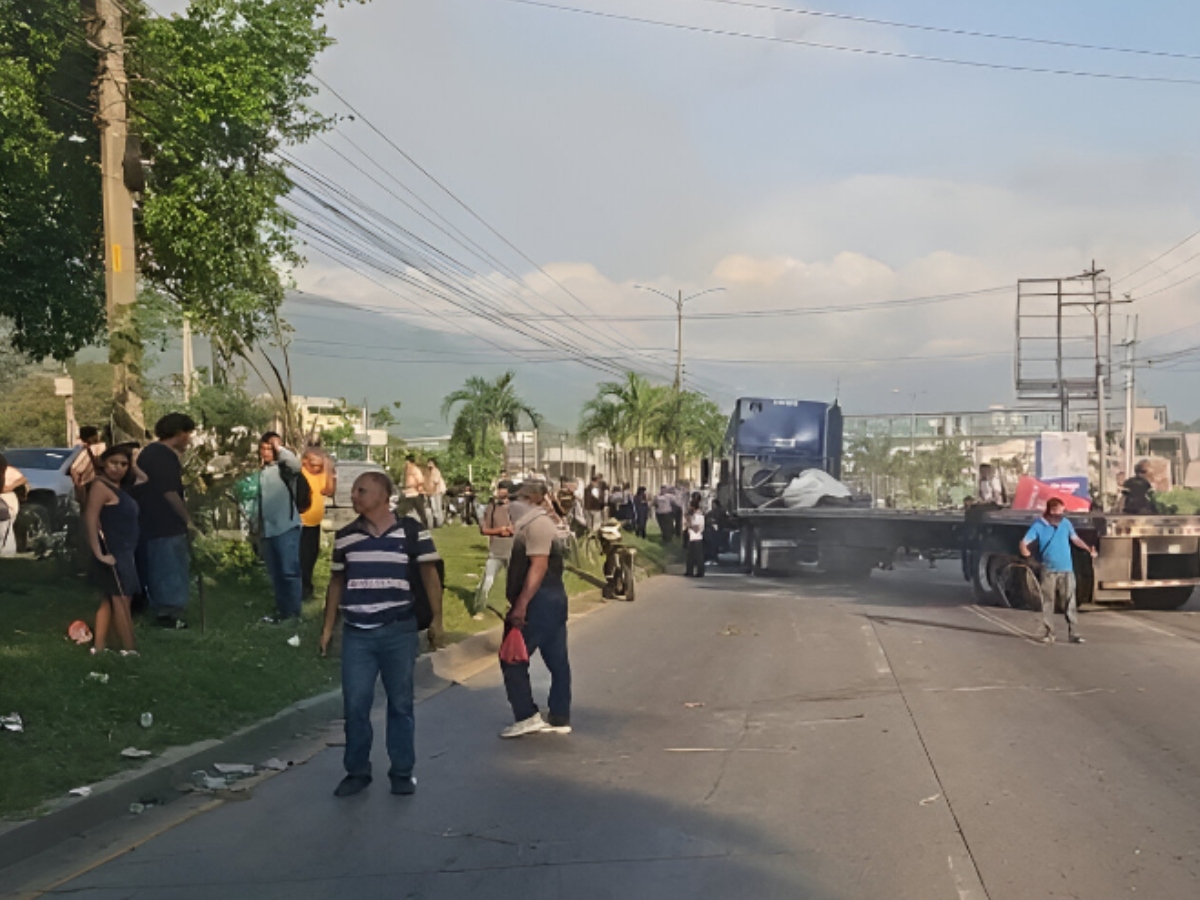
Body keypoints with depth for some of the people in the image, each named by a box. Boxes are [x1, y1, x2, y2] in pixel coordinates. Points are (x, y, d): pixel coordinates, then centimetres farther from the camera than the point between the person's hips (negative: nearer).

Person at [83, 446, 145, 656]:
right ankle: (129, 651, -11)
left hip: (123, 552, 10)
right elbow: (90, 519, -23)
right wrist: (98, 553, -27)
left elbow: (143, 479, 29)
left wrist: (132, 465, 11)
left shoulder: (118, 486, 13)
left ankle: (99, 647, 15)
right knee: (122, 599, -10)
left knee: (109, 599, 12)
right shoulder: (101, 485, -15)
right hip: (113, 553, -10)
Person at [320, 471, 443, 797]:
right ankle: (357, 771, 16)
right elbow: (336, 582, 14)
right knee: (355, 705, 4)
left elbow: (430, 576, 0)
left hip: (399, 631, -3)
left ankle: (402, 772, 17)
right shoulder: (345, 537, 7)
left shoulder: (412, 533, -4)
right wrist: (328, 626, 12)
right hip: (356, 634, 3)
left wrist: (436, 619, -5)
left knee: (400, 703, 7)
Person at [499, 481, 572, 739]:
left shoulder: (536, 524, -14)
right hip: (554, 599, 11)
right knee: (557, 660, 9)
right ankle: (560, 719, 13)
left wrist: (521, 604, -27)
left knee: (512, 659, -5)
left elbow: (538, 566, -23)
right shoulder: (542, 524, 20)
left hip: (538, 602, -11)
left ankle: (527, 717, -5)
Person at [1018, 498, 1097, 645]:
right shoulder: (1039, 526, -5)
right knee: (1048, 604, 2)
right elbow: (1023, 543, -8)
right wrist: (1025, 551, -31)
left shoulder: (1066, 523, 2)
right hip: (1049, 571, -2)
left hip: (1066, 570, 2)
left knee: (1070, 604, -1)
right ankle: (1048, 634, 9)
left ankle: (1073, 634, 1)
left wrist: (1089, 549, 0)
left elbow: (1075, 539, 14)